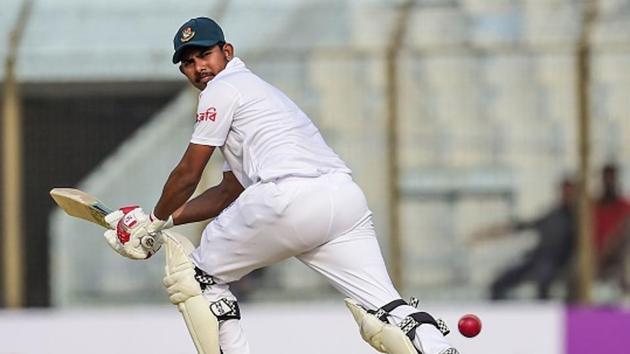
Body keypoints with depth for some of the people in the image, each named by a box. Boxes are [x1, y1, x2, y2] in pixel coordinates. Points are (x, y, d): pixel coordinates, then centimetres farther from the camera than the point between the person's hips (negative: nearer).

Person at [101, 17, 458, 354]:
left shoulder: (223, 88, 9)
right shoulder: (256, 88, 36)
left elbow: (188, 174, 11)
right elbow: (228, 192, 37)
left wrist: (155, 221, 25)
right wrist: (167, 220, 34)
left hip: (291, 197, -8)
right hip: (347, 197, 8)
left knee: (202, 276, 14)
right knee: (384, 310, -2)